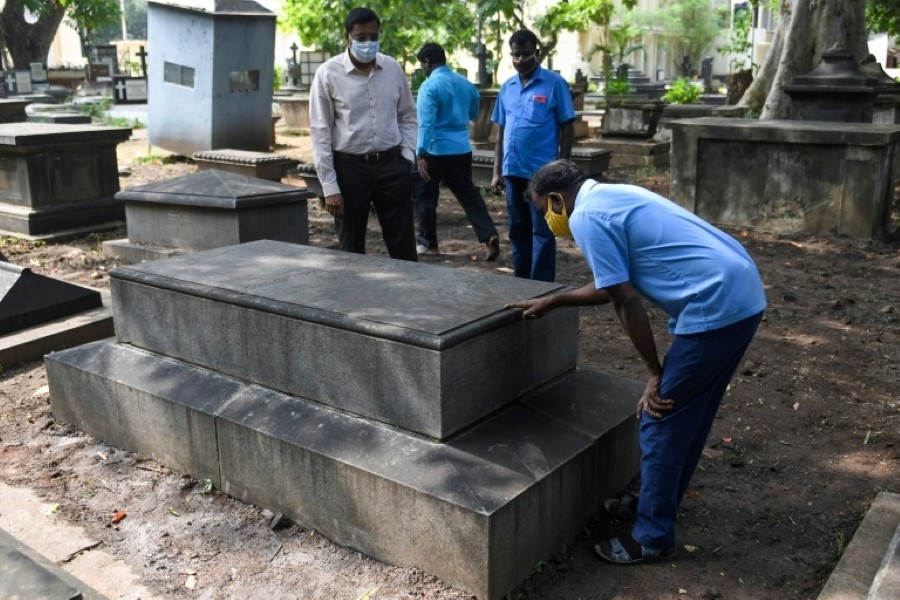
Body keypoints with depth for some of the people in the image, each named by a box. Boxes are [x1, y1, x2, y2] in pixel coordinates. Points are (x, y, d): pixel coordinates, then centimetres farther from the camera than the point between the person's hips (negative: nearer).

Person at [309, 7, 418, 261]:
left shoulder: (393, 68, 4)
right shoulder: (328, 74, -7)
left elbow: (408, 116, 15)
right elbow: (320, 132, -6)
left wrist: (407, 157, 2)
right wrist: (329, 186, -10)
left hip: (391, 165, 3)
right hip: (350, 168, -2)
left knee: (403, 245, 6)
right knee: (352, 249, 8)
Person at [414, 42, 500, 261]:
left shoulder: (429, 86, -12)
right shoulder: (465, 83, 9)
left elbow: (426, 124, -20)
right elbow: (473, 114, 24)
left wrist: (420, 155, -21)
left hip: (436, 150, -6)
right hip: (462, 149, 6)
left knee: (426, 197, 9)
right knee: (469, 194, 9)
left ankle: (427, 243, 17)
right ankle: (489, 236, -5)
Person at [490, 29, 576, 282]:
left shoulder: (555, 83, -4)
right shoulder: (506, 87, 10)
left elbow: (567, 128, -4)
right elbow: (501, 131, 14)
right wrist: (497, 171, 10)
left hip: (542, 172, -5)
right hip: (513, 172, 5)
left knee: (542, 232, 0)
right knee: (518, 231, 14)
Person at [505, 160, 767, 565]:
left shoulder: (586, 217, -10)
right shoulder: (611, 196, 20)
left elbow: (626, 302, -12)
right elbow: (610, 286, 28)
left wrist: (656, 374, -4)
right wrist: (550, 302, 33)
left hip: (714, 308, -10)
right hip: (743, 296, 10)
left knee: (661, 422, 3)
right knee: (690, 413, 21)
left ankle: (652, 538, 16)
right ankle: (657, 504, 37)